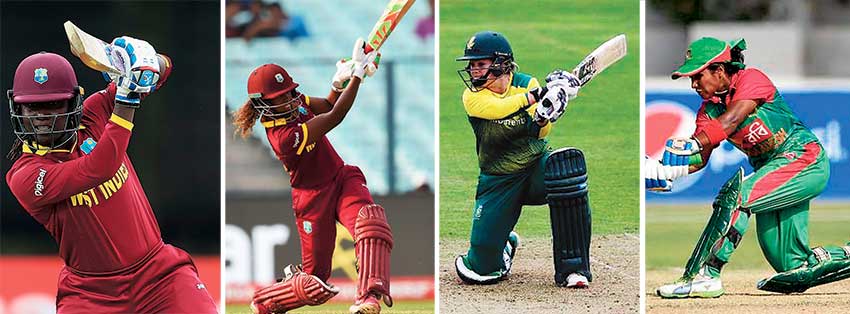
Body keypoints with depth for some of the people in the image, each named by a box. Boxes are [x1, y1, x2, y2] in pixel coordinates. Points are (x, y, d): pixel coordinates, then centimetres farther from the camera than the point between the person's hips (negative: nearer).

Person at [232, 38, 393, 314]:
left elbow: (327, 105, 14)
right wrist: (357, 73, -27)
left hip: (342, 178, 7)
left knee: (369, 218, -30)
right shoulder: (285, 136, -28)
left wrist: (339, 83, -9)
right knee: (317, 287, -2)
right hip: (314, 198, -7)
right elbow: (335, 117, -29)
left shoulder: (295, 103, -3)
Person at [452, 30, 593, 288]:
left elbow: (540, 133, -11)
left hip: (537, 164, 0)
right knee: (480, 269, -9)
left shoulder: (526, 84, -3)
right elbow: (496, 108, -29)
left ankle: (572, 269, -27)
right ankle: (505, 246, 33)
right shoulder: (473, 96, -7)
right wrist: (537, 94, -39)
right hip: (498, 179, 0)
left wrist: (544, 118, -34)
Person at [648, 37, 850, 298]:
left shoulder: (751, 80, -15)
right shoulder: (709, 109, 6)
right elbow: (699, 158, -4)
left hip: (806, 159, -9)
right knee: (794, 270, 4)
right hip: (771, 168, 9)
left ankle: (702, 275, -30)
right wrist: (663, 172, -24)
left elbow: (731, 120, -32)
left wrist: (692, 144, -48)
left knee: (736, 194, -30)